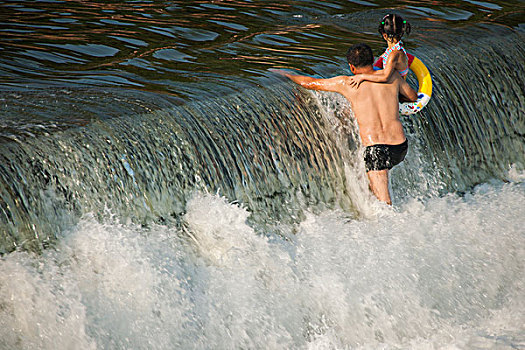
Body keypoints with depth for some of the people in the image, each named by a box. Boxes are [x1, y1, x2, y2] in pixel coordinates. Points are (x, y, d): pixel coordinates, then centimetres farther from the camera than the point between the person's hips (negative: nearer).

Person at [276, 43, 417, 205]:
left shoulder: (346, 83, 1)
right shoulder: (391, 76, 8)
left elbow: (311, 83, 13)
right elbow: (413, 97, 26)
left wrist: (285, 74, 29)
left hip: (375, 147, -4)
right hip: (400, 146, 4)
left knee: (384, 203, -3)